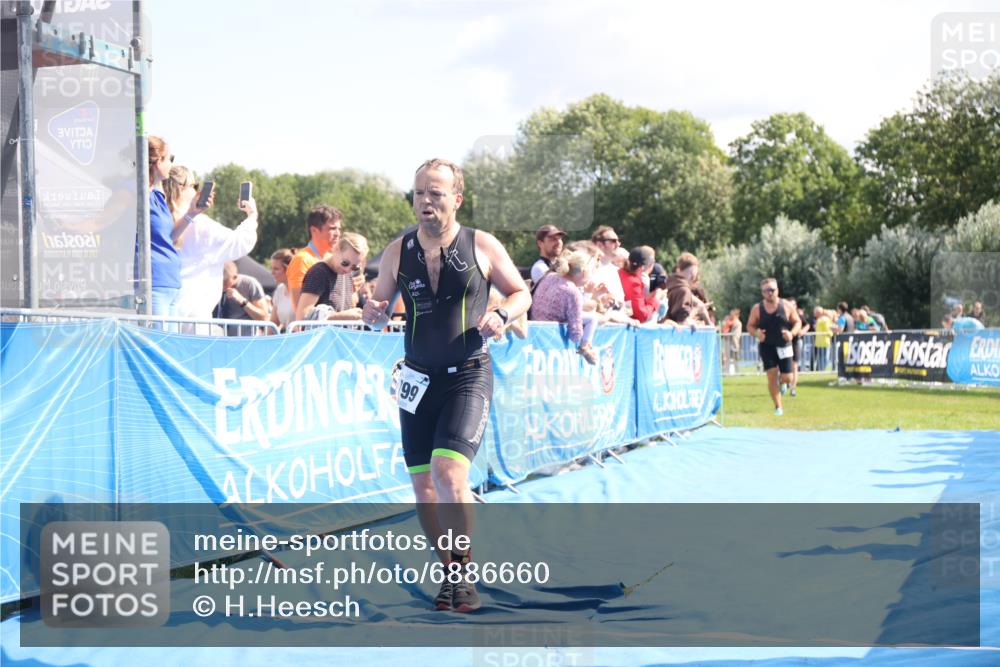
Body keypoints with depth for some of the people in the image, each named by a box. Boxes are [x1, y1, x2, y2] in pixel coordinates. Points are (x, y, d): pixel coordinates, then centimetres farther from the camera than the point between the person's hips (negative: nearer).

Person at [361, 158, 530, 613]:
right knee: (423, 485, 5)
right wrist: (372, 313, -12)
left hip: (469, 375, -4)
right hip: (419, 379, 4)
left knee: (448, 474, -20)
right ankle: (450, 571, 24)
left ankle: (464, 568, -2)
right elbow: (379, 305, 11)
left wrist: (502, 314, -14)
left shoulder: (483, 247, -4)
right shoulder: (397, 252, 2)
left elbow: (522, 293, 7)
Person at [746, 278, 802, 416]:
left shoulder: (786, 306, -1)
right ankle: (778, 406, 2)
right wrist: (756, 334, -14)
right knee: (772, 376, -10)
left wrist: (792, 333, -13)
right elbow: (750, 326, 8)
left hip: (784, 346, 0)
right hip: (767, 346, 0)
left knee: (787, 377, -2)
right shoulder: (757, 309, 0)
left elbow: (798, 322, 7)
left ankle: (783, 384, 38)